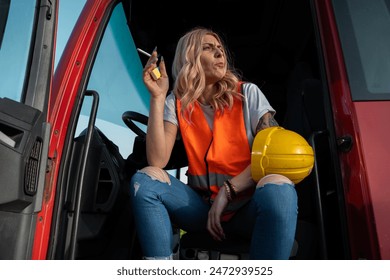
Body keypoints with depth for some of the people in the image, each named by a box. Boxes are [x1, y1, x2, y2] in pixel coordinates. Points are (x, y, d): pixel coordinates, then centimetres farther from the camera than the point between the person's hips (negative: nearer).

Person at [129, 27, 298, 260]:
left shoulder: (247, 93, 1)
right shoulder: (177, 103, 3)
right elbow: (158, 161, -11)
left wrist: (228, 190, -16)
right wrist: (158, 97, -15)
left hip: (247, 206, -1)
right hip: (201, 206, 2)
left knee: (278, 188, -33)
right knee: (146, 178, -20)